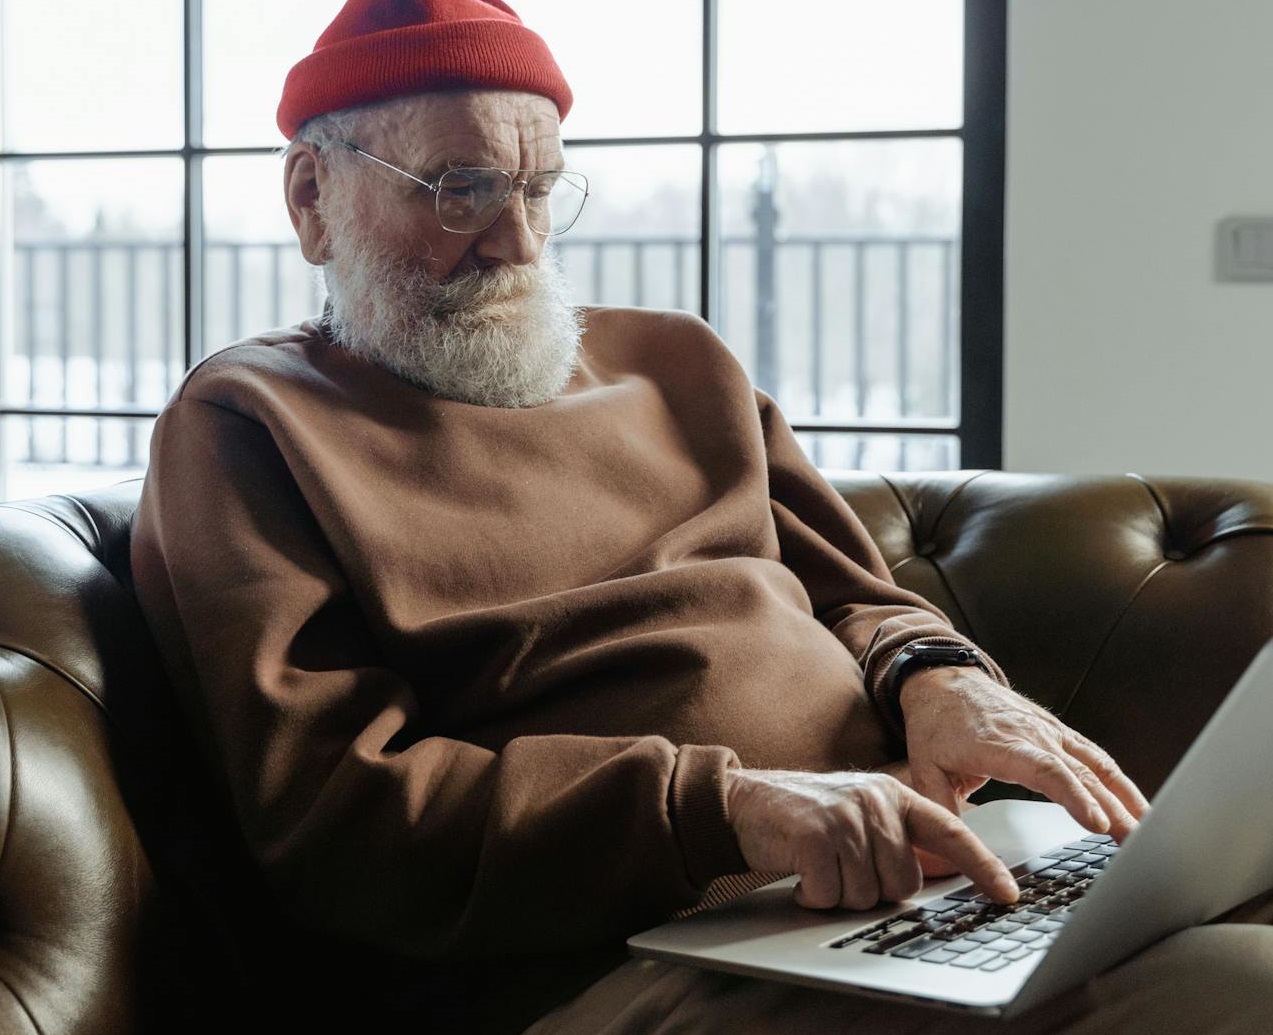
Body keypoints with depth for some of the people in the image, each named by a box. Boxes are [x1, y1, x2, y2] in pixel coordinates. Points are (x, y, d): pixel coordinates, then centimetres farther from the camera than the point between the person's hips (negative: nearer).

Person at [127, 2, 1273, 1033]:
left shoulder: (672, 362, 26)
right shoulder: (248, 425, 5)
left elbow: (850, 596, 28)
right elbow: (323, 813, -8)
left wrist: (933, 678, 1)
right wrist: (723, 809, -19)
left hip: (896, 873, 8)